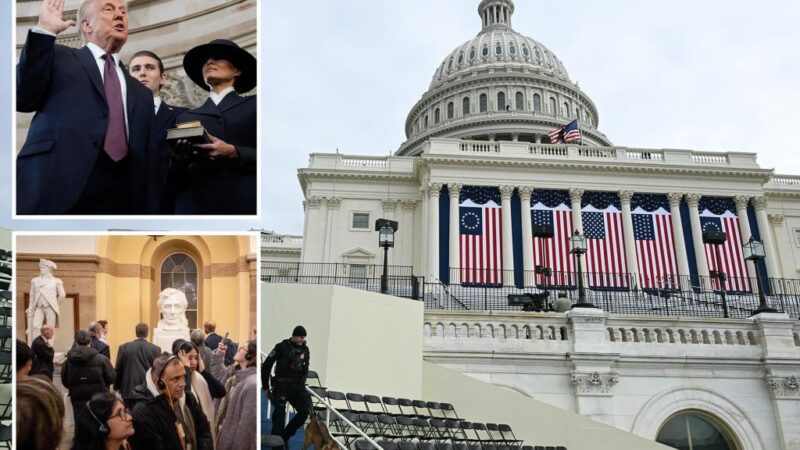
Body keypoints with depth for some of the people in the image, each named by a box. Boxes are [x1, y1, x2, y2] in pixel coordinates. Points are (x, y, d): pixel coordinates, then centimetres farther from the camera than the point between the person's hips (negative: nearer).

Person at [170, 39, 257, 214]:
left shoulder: (255, 105, 15)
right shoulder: (186, 117, 23)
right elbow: (177, 178, 17)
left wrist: (234, 153, -12)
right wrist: (179, 159, -4)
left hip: (244, 203, -2)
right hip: (196, 206, 2)